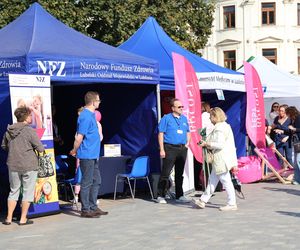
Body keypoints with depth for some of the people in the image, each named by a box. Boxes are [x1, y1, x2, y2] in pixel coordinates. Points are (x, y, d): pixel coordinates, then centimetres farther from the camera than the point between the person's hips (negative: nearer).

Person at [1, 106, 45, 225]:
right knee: (28, 192, 7)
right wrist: (31, 146, 8)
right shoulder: (30, 131, -15)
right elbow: (40, 148, -13)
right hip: (29, 166, -5)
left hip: (13, 166, 5)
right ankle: (23, 219, 9)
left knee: (14, 191, 17)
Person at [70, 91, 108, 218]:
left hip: (93, 155, 10)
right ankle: (85, 210, 6)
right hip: (87, 155, -10)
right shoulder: (86, 116, -18)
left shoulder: (90, 115, 14)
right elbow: (79, 137, -18)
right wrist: (75, 151, -4)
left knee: (96, 181, 14)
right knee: (87, 182, -2)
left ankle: (93, 207, 22)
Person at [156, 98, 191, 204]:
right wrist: (162, 149, -12)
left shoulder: (184, 119, 13)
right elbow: (161, 134, -6)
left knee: (180, 173, 11)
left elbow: (188, 132, 25)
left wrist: (187, 143, 9)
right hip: (170, 148, -6)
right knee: (165, 173, -6)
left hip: (182, 149, 6)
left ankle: (179, 195, 19)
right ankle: (161, 196, 0)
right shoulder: (166, 118, -3)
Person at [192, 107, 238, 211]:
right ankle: (203, 201, 20)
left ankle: (232, 204, 5)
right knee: (212, 180, 14)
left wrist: (207, 144, -13)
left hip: (222, 160, -11)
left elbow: (220, 144, -23)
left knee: (226, 181, -2)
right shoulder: (224, 126, 16)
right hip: (220, 160, 11)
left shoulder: (219, 128, -17)